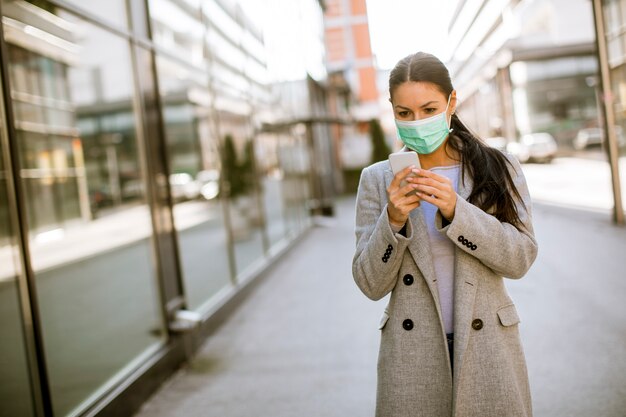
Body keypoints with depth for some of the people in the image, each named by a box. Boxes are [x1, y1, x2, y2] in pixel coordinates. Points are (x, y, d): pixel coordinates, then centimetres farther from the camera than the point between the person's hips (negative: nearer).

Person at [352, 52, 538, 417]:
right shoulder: (378, 179, -1)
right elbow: (371, 284, -3)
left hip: (487, 349, 1)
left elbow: (520, 258, -8)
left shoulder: (499, 169, 0)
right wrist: (393, 220, -19)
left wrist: (456, 211, -20)